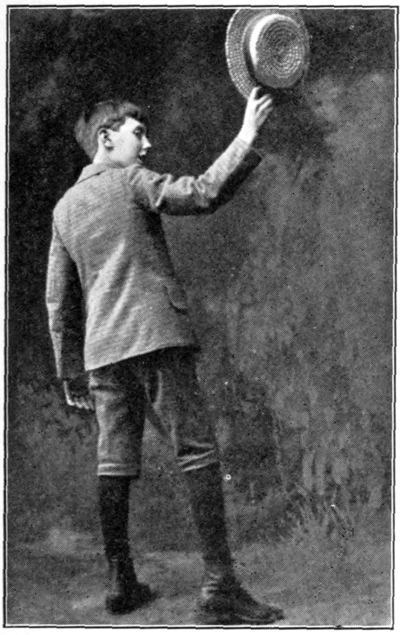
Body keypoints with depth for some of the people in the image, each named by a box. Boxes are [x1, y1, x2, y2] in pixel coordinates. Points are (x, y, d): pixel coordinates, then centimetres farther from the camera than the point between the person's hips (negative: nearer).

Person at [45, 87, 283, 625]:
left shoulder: (64, 208, 20)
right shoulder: (130, 181, 1)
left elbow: (59, 300, 20)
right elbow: (203, 193, -14)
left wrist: (71, 373, 22)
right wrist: (248, 138, -9)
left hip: (101, 351, 7)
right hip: (156, 338, -7)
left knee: (115, 463, 9)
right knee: (197, 454, -9)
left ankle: (121, 584, 12)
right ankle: (219, 588, -15)